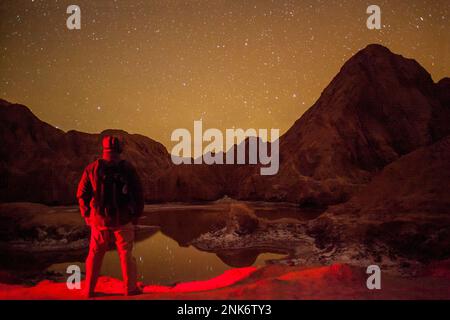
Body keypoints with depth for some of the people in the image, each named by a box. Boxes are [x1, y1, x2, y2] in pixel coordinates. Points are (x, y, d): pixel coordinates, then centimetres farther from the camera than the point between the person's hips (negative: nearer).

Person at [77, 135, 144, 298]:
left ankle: (89, 289, 14)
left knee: (95, 255, 11)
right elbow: (138, 194, -2)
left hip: (99, 219, 1)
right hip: (123, 220, -1)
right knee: (126, 254, 7)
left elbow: (82, 194, 0)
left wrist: (87, 215, 11)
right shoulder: (128, 168, -3)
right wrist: (136, 215, 10)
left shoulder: (92, 168, -1)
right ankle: (130, 288, 7)